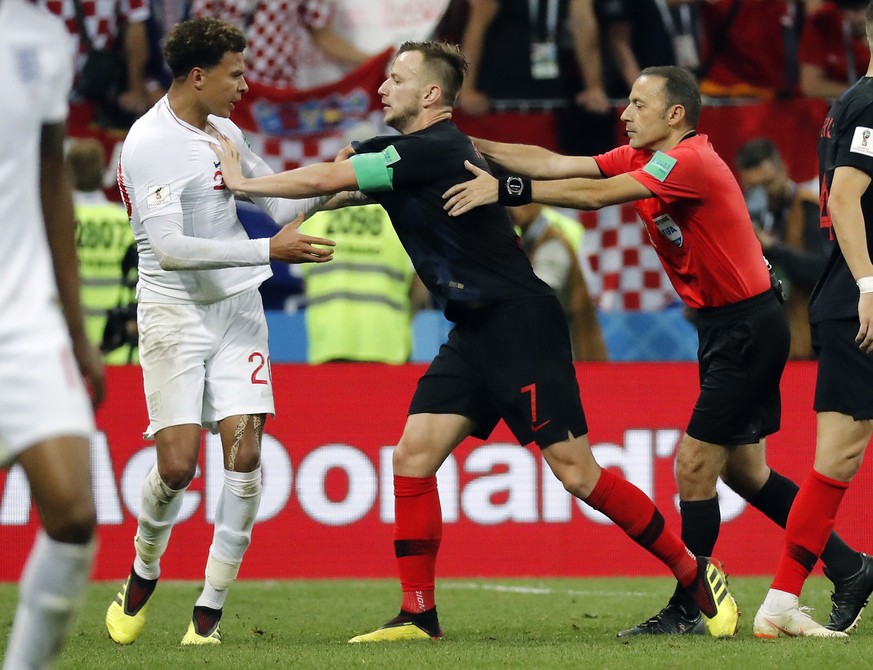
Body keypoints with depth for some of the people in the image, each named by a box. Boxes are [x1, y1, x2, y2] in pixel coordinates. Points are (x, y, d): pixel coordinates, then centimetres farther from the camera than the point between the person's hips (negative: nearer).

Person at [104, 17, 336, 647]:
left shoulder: (222, 131, 10)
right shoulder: (149, 144, -15)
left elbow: (279, 201, 23)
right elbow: (168, 246, -24)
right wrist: (269, 250, -27)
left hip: (237, 308, 6)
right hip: (173, 311, -6)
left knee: (245, 451, -7)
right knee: (178, 463, -11)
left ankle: (209, 612, -1)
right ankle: (143, 577, 19)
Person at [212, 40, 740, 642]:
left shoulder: (435, 149, -16)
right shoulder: (407, 153, 13)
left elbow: (326, 180, -17)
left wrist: (244, 184, -5)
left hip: (522, 322, -9)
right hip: (474, 332, 9)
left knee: (577, 473, -10)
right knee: (413, 455, -2)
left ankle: (697, 575, 2)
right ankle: (419, 615, 1)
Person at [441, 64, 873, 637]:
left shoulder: (690, 161, -20)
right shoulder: (641, 159, 7)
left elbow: (596, 195, -30)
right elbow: (555, 165, 2)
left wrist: (507, 191, -32)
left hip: (748, 327, -10)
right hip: (725, 326, 10)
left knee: (695, 465, -7)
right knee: (743, 469, 14)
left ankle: (687, 611, 1)